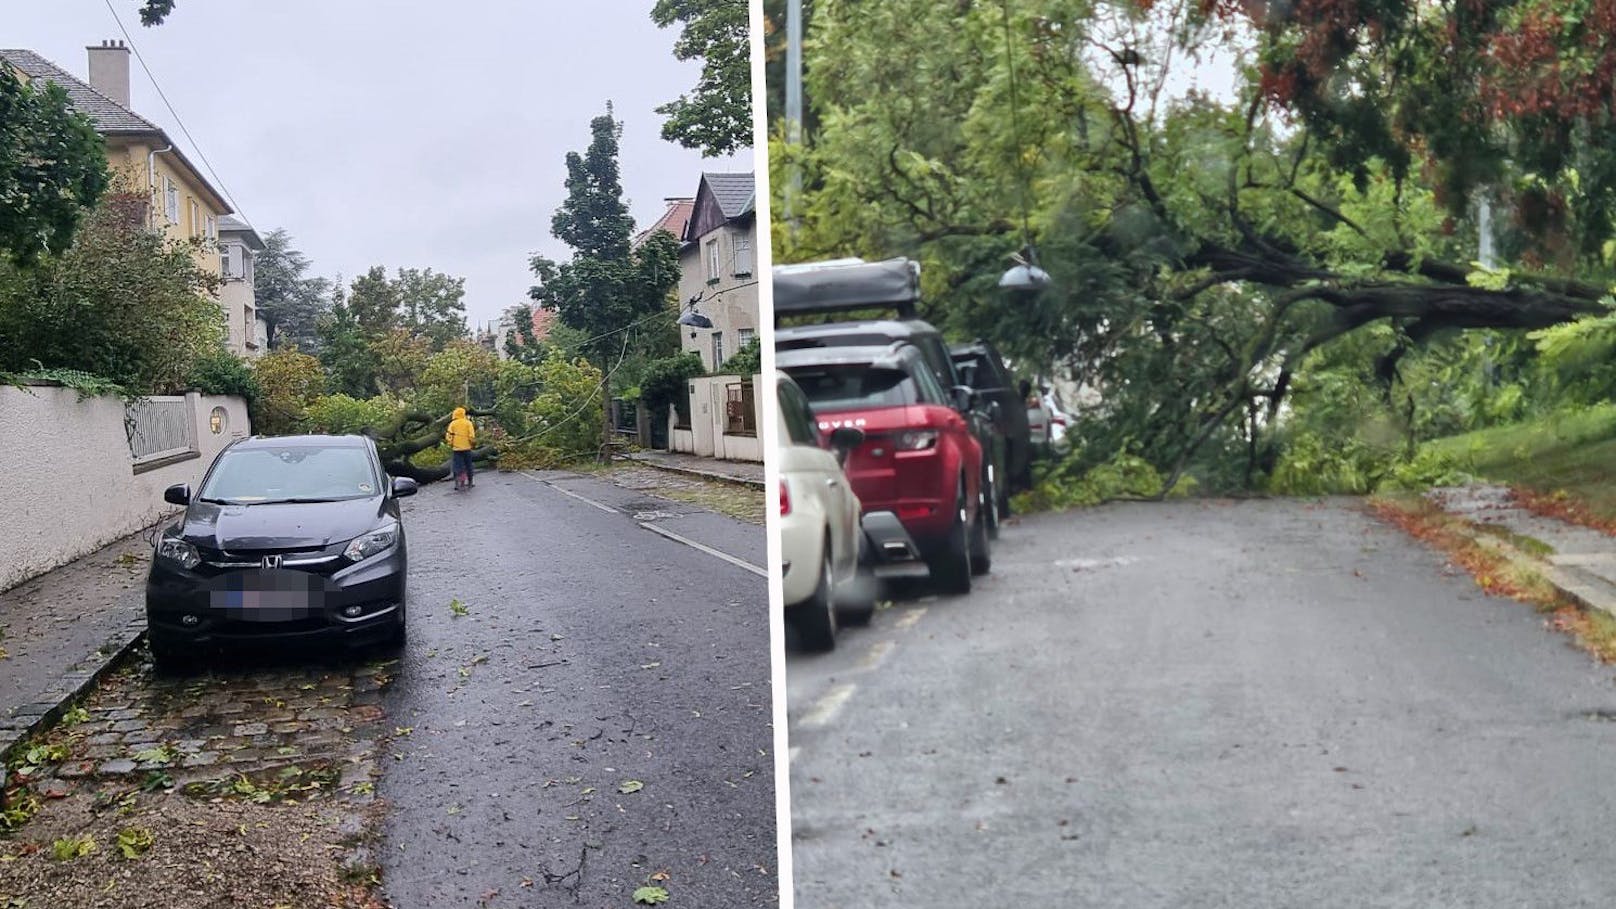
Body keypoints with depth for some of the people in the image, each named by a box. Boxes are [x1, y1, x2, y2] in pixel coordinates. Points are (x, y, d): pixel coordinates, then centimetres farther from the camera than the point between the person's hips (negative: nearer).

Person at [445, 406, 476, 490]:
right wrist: (473, 443, 8)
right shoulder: (468, 423, -2)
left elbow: (449, 436, -3)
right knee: (468, 466, 12)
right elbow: (471, 436, -8)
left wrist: (450, 444, 13)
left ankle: (459, 483, -4)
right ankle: (469, 483, 18)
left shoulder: (452, 424, 0)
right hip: (466, 448, 0)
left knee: (458, 466, 2)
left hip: (456, 448, 0)